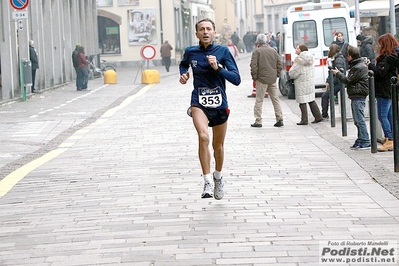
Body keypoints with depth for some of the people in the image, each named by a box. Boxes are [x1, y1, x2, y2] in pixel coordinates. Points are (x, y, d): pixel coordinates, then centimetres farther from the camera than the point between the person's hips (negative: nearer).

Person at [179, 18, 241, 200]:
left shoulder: (223, 51, -5)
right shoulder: (190, 52, 0)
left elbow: (236, 79, -11)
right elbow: (183, 64, 26)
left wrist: (218, 68, -22)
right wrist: (183, 74, 4)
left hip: (220, 105, 1)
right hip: (199, 103, -1)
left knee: (218, 146, 15)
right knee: (203, 137, -28)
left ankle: (218, 177, 42)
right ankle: (207, 182, -24)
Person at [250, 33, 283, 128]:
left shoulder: (257, 51, -7)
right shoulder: (273, 51, 8)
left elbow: (253, 66, -13)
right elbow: (279, 64, 9)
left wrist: (254, 77, -3)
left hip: (262, 79, -5)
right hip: (273, 79, 5)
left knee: (259, 100, 0)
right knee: (275, 99, 10)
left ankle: (258, 121, -1)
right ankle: (279, 119, 7)